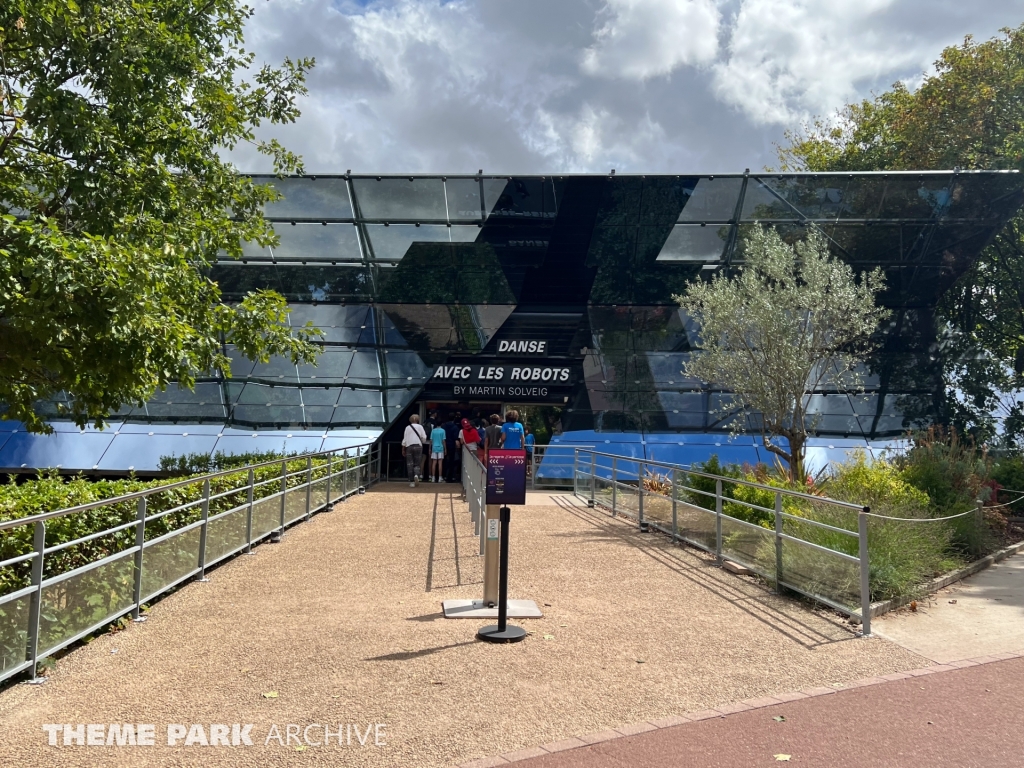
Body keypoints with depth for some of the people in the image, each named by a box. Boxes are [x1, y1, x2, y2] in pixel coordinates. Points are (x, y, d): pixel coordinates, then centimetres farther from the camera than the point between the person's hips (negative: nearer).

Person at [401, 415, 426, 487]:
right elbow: (424, 437, -1)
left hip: (409, 446, 0)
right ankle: (416, 474, -23)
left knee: (410, 464, 4)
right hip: (418, 446, 0)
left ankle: (412, 482, 1)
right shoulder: (420, 427, 2)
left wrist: (403, 449, 8)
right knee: (417, 463, 8)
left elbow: (404, 439, 2)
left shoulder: (407, 428, 3)